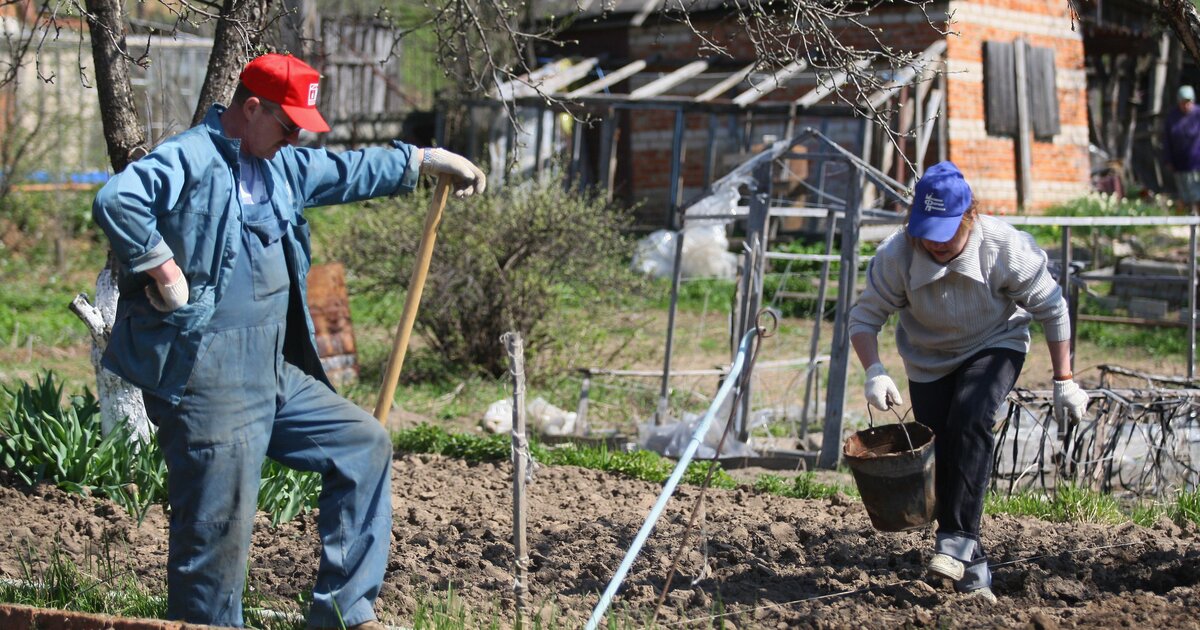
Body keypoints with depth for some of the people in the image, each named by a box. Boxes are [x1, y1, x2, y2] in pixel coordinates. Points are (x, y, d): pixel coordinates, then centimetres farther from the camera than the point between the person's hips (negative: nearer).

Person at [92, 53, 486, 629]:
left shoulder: (284, 166, 17)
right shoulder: (191, 159, -12)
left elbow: (351, 171, 31)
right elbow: (116, 200, -28)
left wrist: (431, 160, 33)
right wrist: (166, 273, -23)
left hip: (276, 375, 10)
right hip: (207, 382, -10)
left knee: (364, 445, 13)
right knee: (219, 524, -8)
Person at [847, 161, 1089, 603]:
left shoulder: (1006, 248, -27)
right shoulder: (896, 255, -25)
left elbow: (1051, 309, -14)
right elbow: (865, 316, -16)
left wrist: (1064, 382, -11)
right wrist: (874, 372, -34)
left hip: (995, 347, -2)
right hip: (930, 360, 2)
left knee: (969, 417, -31)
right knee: (941, 459, -1)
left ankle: (959, 537, -27)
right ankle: (972, 569, 13)